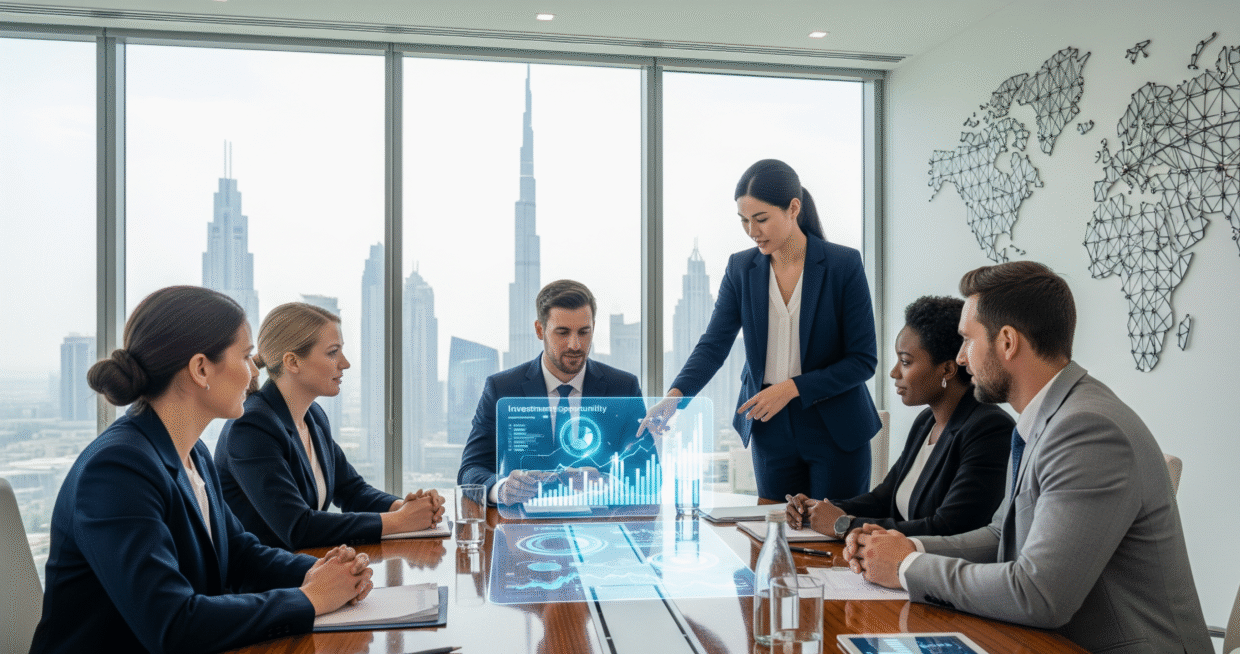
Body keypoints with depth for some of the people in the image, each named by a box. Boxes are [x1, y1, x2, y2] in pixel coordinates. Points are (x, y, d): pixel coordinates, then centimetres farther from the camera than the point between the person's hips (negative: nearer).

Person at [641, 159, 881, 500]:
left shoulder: (843, 264, -10)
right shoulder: (741, 268, -1)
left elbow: (863, 359, -9)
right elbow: (713, 345, -5)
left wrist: (792, 388, -20)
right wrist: (675, 395, -22)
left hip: (836, 431, -2)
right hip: (771, 431, 3)